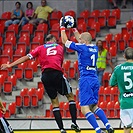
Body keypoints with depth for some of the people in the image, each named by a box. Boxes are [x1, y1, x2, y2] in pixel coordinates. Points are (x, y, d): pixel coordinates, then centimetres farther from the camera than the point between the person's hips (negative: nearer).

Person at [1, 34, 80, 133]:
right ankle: (74, 123, 1)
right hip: (57, 73, -1)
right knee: (70, 96, 14)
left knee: (54, 101, 12)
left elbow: (26, 57, 12)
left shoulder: (40, 48, 19)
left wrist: (9, 65, 13)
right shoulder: (60, 47, 21)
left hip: (45, 76, 2)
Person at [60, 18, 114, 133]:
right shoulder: (94, 48, 11)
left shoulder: (82, 48, -9)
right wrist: (74, 28, 36)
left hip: (86, 79, -8)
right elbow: (82, 41, 32)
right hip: (95, 79, 8)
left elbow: (65, 41, 2)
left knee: (85, 108, -8)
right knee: (94, 106, 18)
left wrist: (62, 27, 14)